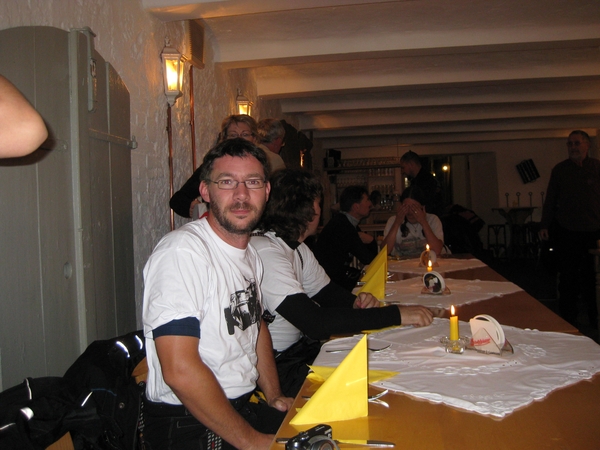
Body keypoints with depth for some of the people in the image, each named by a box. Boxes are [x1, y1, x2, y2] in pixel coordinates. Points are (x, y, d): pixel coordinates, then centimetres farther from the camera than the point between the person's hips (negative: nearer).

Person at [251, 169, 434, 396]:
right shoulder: (265, 252, -24)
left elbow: (327, 292, 17)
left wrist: (357, 302, -8)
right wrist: (396, 314, -28)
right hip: (276, 367, -9)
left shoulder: (296, 247, 8)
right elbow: (314, 322, -31)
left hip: (300, 347, 9)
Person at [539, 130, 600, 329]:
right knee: (568, 277, 6)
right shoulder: (560, 169, 4)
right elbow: (550, 199, 7)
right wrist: (544, 225, 3)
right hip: (567, 232, 0)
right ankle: (568, 318, 17)